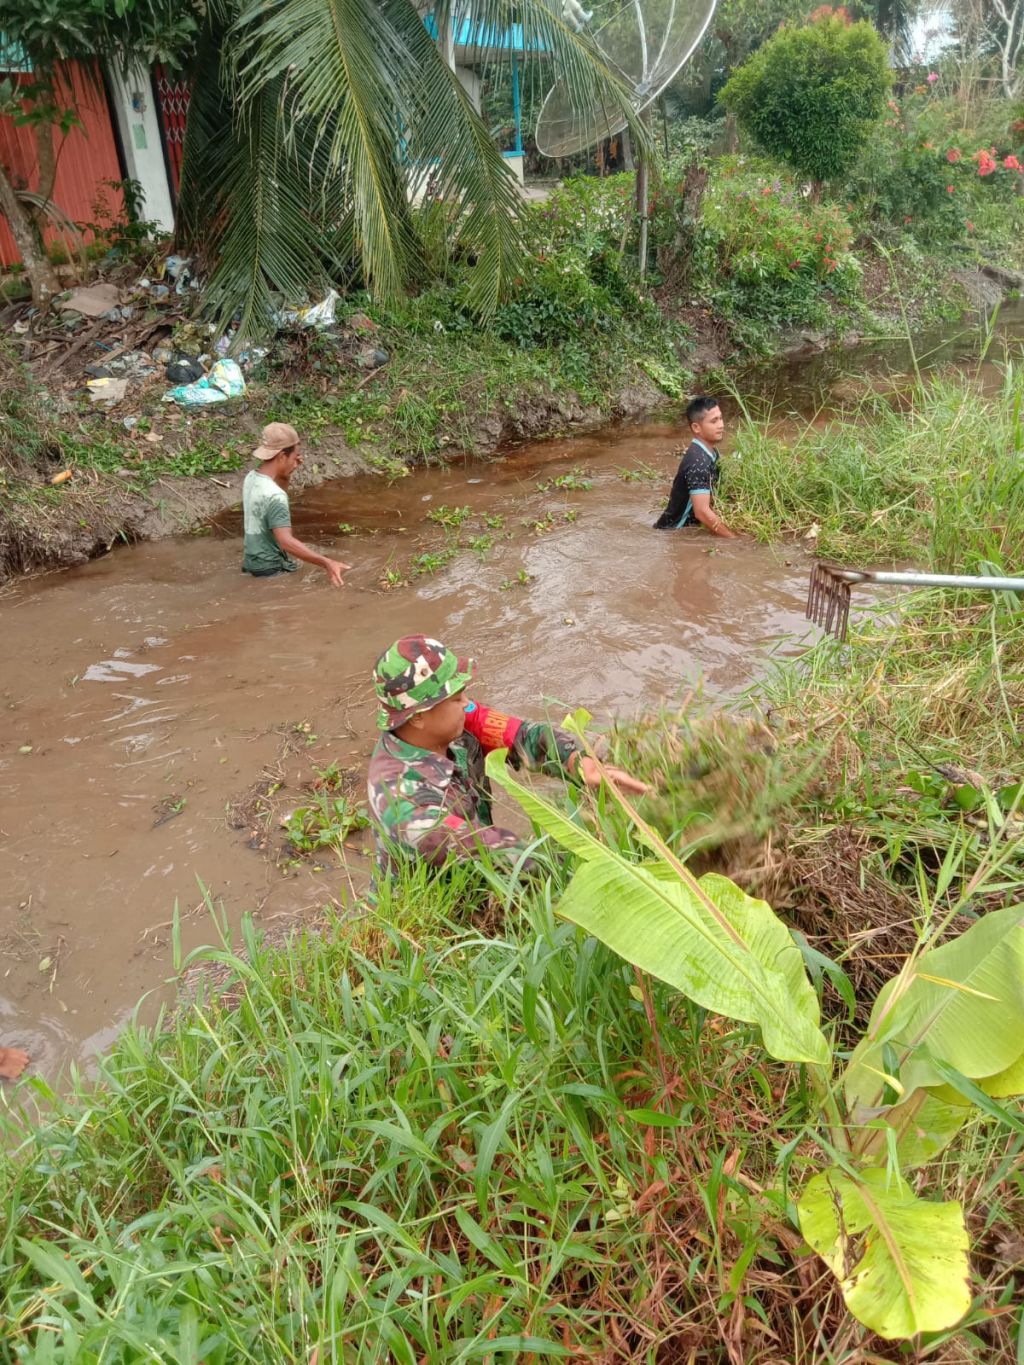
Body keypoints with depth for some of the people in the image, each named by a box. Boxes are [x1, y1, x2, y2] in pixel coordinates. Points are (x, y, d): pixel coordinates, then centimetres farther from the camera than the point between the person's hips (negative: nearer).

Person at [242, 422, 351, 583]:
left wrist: (287, 475, 4)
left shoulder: (252, 478, 0)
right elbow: (286, 541, -39)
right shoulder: (273, 495, -28)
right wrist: (326, 562, -47)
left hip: (252, 563, 10)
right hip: (271, 571, -10)